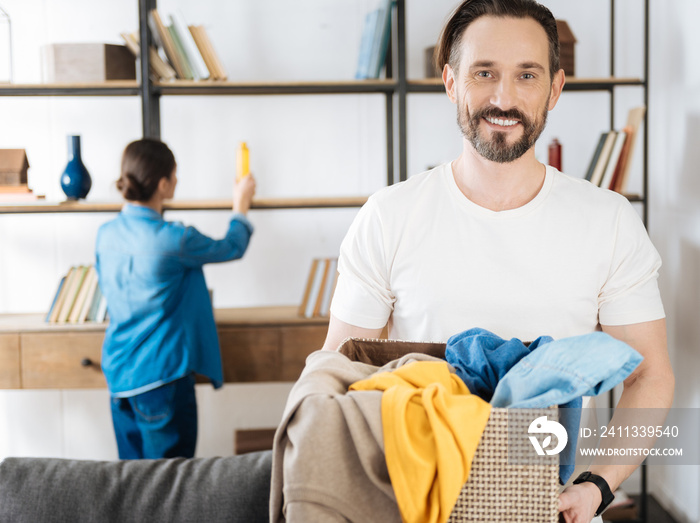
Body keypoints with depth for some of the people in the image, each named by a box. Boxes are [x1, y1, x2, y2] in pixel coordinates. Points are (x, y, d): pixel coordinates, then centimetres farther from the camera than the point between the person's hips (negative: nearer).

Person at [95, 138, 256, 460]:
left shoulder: (106, 234, 2)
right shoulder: (173, 240, -17)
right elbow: (232, 248, 1)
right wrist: (241, 207, 20)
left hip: (118, 372, 7)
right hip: (160, 373, -7)